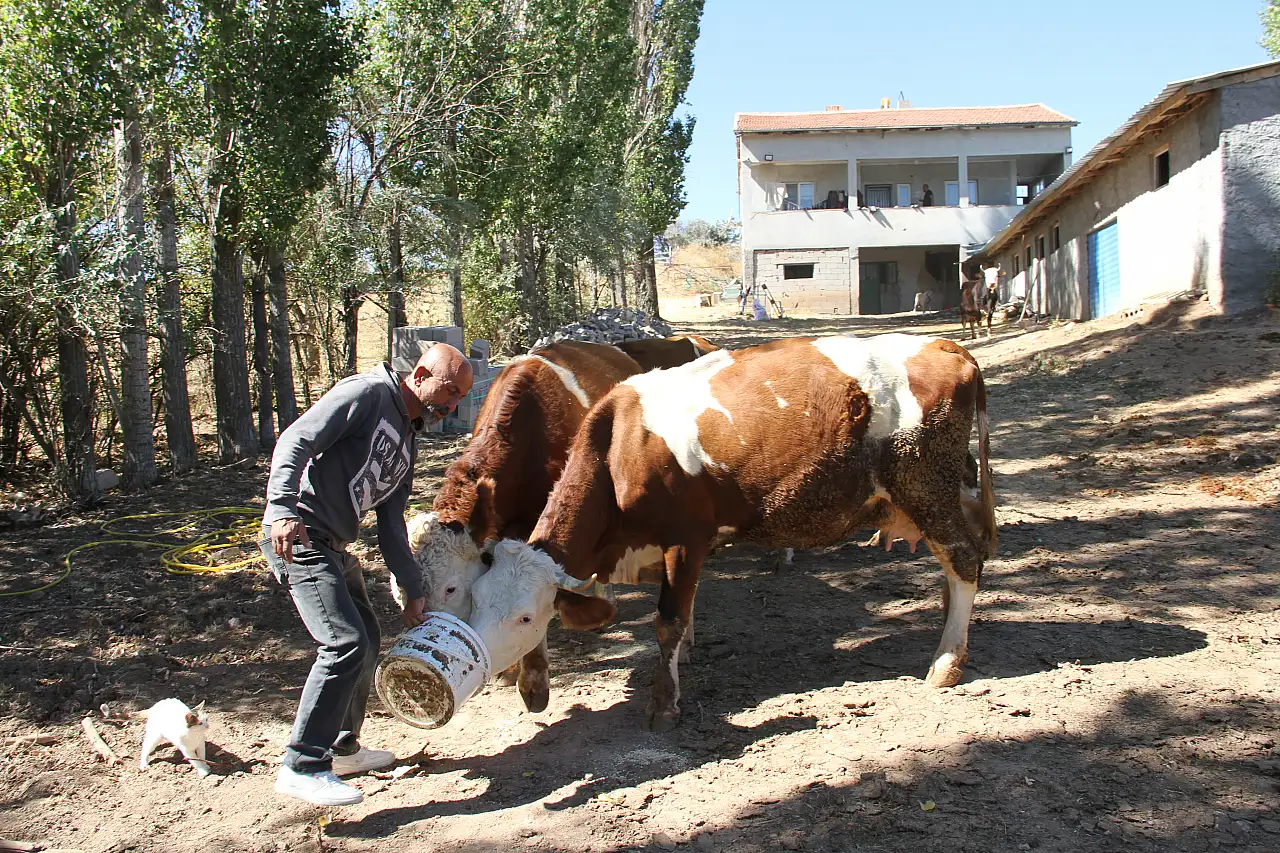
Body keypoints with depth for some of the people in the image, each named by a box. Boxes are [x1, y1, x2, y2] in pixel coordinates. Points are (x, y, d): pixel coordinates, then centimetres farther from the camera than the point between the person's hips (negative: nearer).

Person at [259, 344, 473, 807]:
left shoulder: (406, 445, 20)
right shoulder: (367, 393, -7)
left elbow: (390, 526, 21)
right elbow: (295, 441, -18)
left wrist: (414, 590, 17)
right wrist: (284, 509, -31)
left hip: (332, 546, 10)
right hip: (296, 535, -10)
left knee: (366, 642, 17)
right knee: (345, 642, -18)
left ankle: (342, 748, 32)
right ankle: (302, 766, -11)